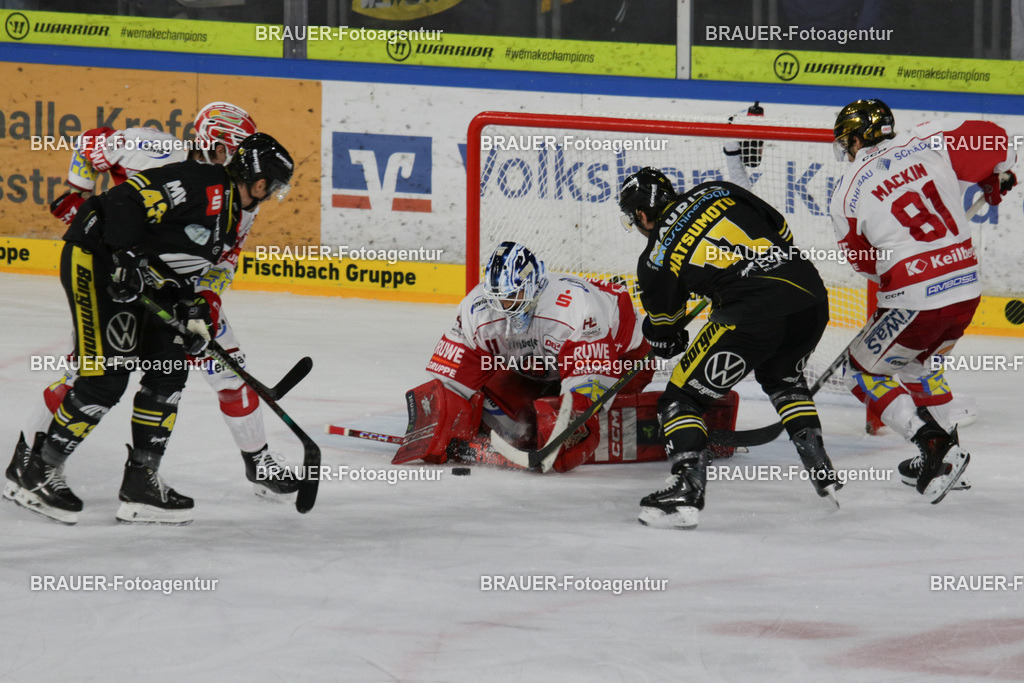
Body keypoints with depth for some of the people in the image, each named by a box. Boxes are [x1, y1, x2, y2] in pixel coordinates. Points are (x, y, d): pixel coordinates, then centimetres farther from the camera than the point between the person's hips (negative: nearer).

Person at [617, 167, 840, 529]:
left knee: (682, 396, 5)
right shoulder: (716, 191, 18)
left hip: (754, 316, -6)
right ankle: (823, 473, 32)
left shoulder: (656, 260, 8)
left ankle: (687, 490, -10)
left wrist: (668, 342, 44)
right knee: (782, 378, 35)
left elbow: (662, 334, 21)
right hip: (812, 300, 7)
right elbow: (781, 232, 23)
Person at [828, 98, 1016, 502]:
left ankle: (933, 443, -5)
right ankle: (946, 456, 30)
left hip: (916, 300, -6)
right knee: (912, 360, 30)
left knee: (863, 371, 13)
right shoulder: (927, 144, 3)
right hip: (967, 287, 6)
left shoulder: (847, 195, -2)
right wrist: (998, 179, 27)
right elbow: (991, 140, 6)